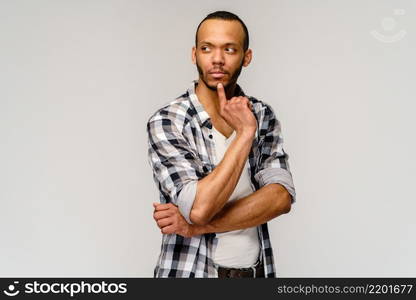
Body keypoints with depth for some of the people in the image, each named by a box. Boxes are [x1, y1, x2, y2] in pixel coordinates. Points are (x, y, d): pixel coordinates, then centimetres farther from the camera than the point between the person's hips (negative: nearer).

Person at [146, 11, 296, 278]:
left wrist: (197, 226, -21)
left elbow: (281, 197, -14)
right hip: (192, 270, -3)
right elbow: (199, 208, -25)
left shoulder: (263, 115, -2)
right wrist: (245, 133, -23)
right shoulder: (167, 122, -15)